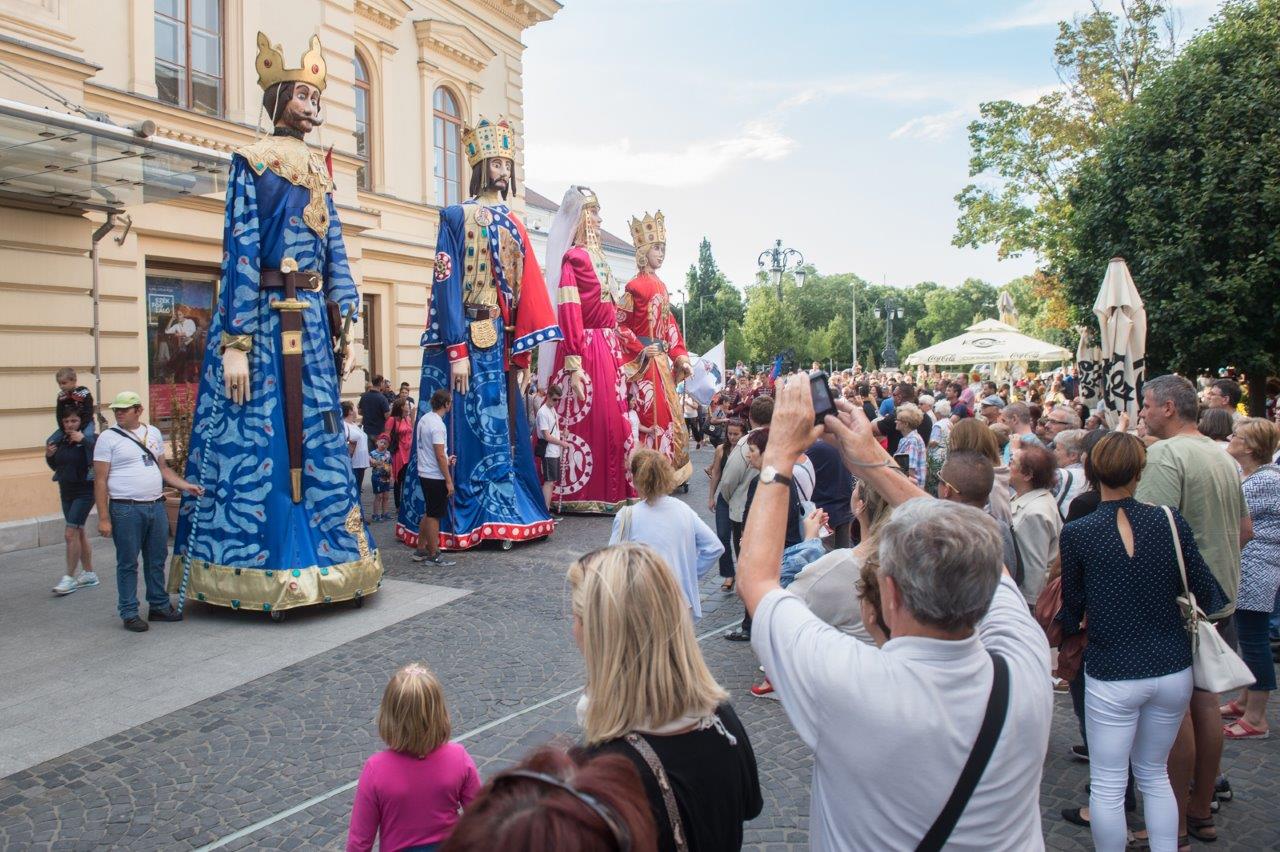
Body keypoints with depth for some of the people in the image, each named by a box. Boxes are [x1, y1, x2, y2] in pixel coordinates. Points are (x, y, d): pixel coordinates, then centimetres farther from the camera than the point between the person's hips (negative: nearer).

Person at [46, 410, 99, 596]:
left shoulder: (89, 439, -13)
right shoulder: (60, 441, 5)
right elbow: (55, 466, 18)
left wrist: (83, 440, -34)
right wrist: (48, 455, -1)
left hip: (84, 492, -7)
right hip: (66, 491, 7)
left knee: (71, 534, -10)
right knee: (79, 532, 13)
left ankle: (69, 578, -1)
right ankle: (89, 574, 23)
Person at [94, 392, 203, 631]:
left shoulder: (153, 433, 12)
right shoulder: (108, 438, -3)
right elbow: (100, 480, -6)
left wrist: (185, 485, 6)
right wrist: (103, 518, -11)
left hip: (156, 506, 5)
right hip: (126, 510, -5)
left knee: (156, 560, 14)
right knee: (128, 564, 3)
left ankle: (159, 606, 26)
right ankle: (129, 613, 12)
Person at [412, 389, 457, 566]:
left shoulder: (424, 419, 8)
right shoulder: (437, 425, -21)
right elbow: (440, 455, -21)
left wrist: (445, 460, 23)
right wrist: (449, 481, -17)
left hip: (424, 474, 9)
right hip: (436, 477, -9)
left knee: (429, 513, 19)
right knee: (434, 516, 0)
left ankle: (420, 551, 25)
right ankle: (433, 555, 7)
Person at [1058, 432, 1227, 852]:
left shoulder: (1076, 533, -11)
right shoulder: (1169, 521, -6)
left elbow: (1070, 611, -2)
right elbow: (1206, 592, 1)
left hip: (1112, 675, -3)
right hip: (1172, 672, 4)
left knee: (1107, 784, 9)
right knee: (1155, 773, 21)